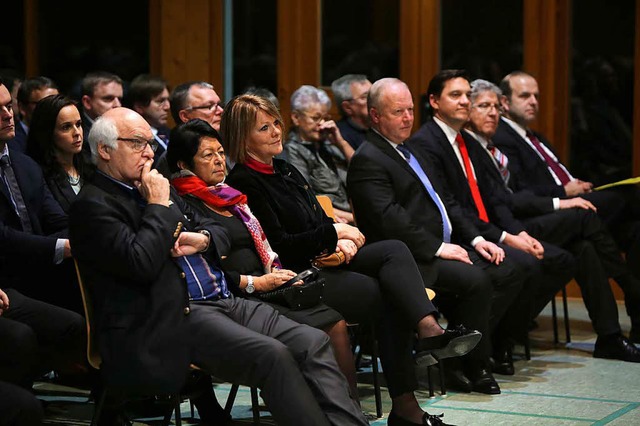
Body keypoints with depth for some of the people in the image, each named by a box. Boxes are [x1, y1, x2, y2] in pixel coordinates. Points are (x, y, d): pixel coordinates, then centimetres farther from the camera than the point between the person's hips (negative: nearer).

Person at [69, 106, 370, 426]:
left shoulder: (156, 187, 20)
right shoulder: (92, 206, -5)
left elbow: (213, 229, 28)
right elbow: (141, 262, -20)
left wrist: (202, 239, 4)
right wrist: (160, 206, -7)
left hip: (224, 301, 9)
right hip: (172, 320, -8)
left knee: (313, 343, -12)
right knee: (273, 356, -28)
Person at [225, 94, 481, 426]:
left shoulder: (285, 170, 19)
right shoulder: (244, 182, -9)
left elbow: (320, 220, 21)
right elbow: (279, 245, -15)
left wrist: (341, 241, -2)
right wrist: (334, 233, -10)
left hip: (323, 261, 8)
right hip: (293, 277, -8)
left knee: (394, 250, -19)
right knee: (389, 299, -24)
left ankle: (429, 330, -38)